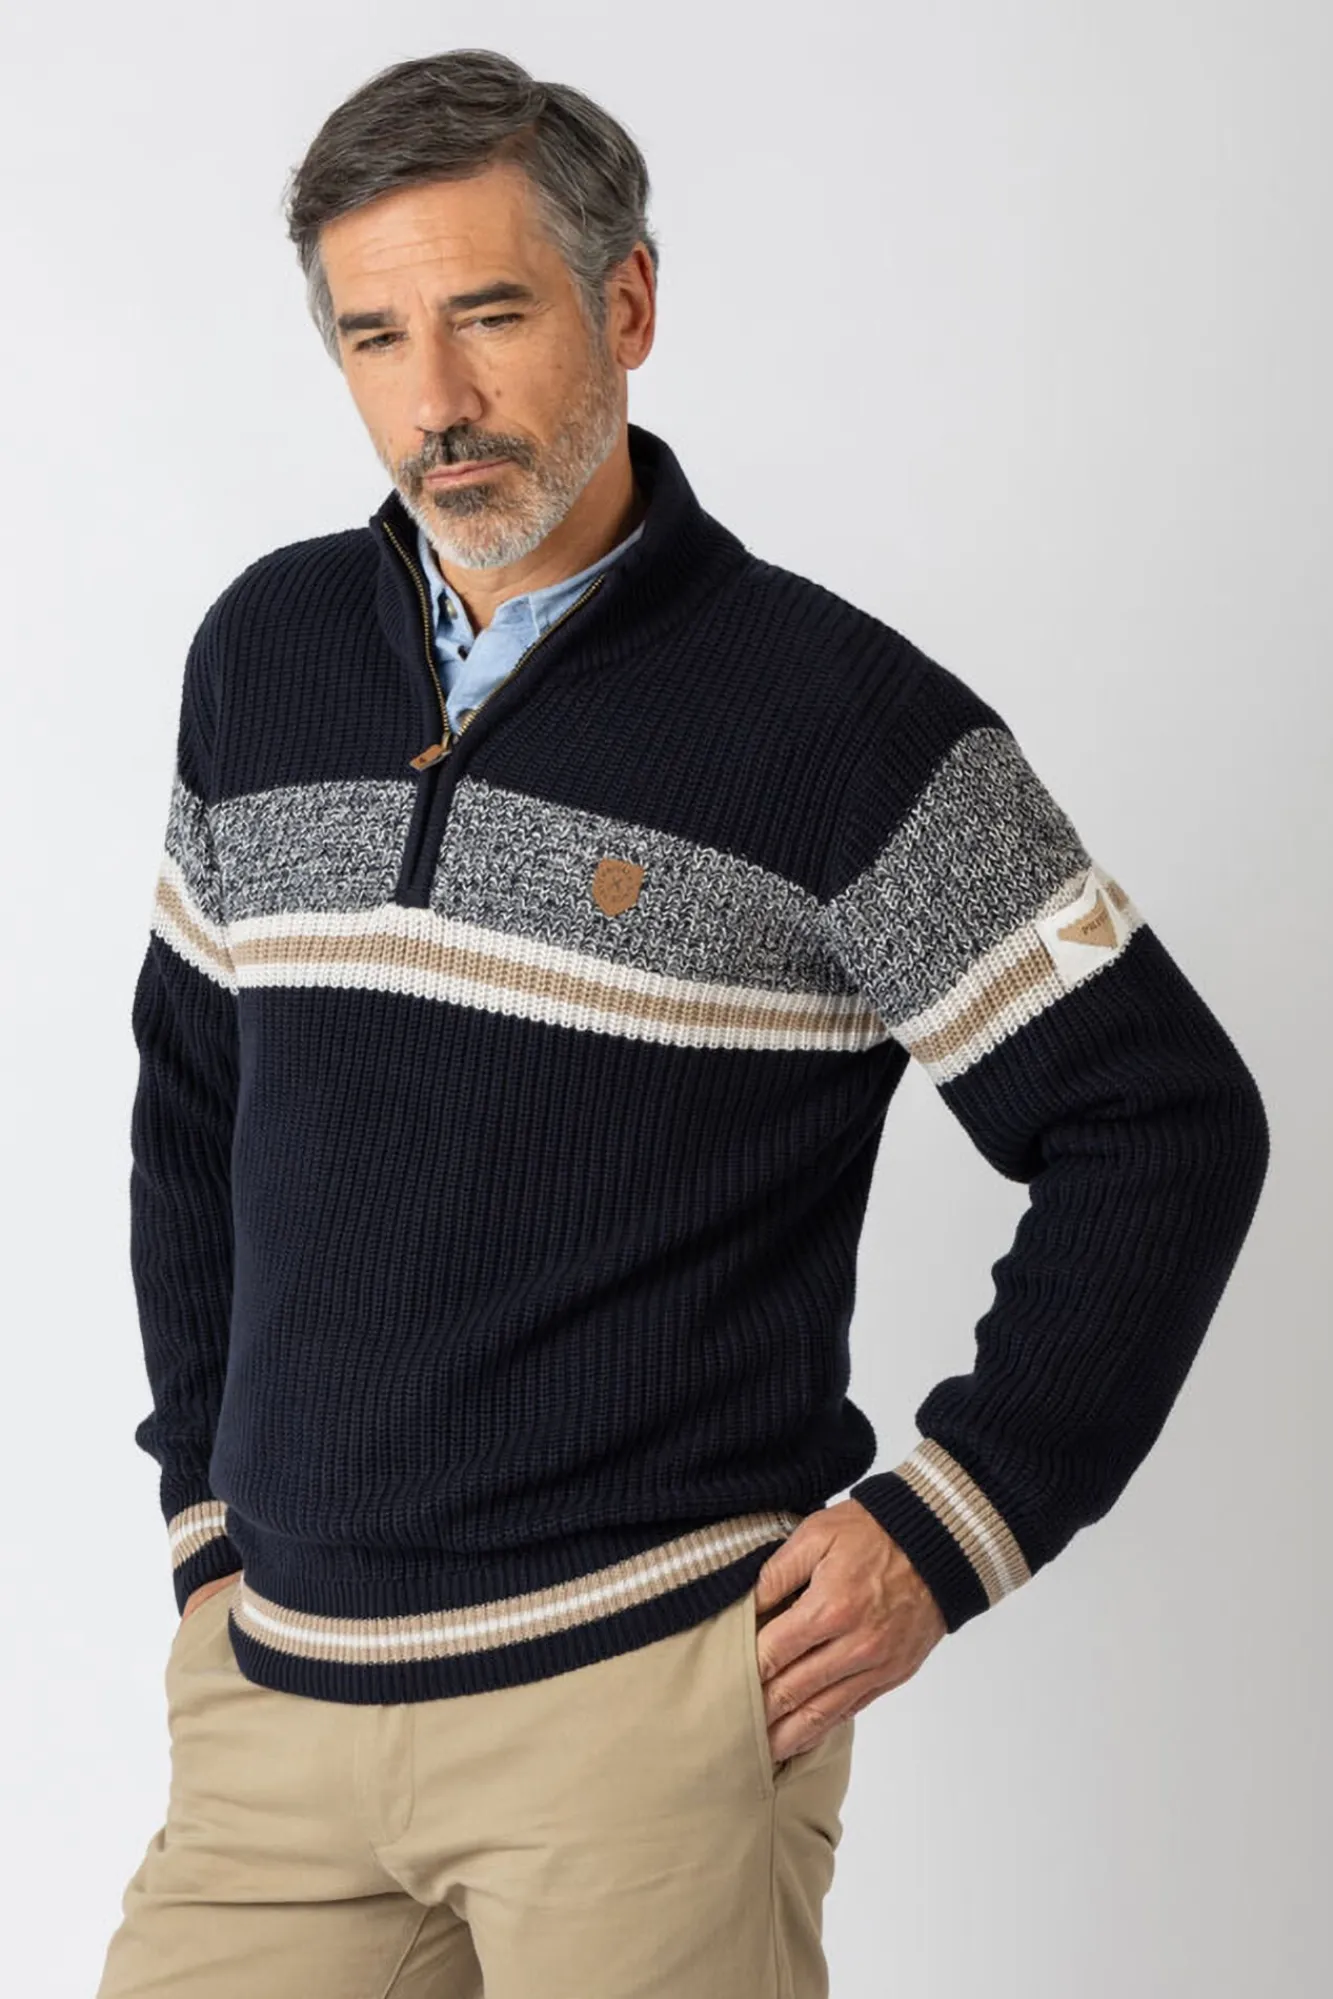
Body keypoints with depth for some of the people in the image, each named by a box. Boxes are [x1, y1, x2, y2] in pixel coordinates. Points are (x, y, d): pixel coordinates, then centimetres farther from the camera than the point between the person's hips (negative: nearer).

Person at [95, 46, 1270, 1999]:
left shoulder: (838, 716, -9)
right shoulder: (265, 654, 6)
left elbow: (1168, 1126, -6)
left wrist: (943, 1528, -8)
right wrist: (211, 1507, 14)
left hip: (649, 1703, -4)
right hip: (276, 1683, 5)